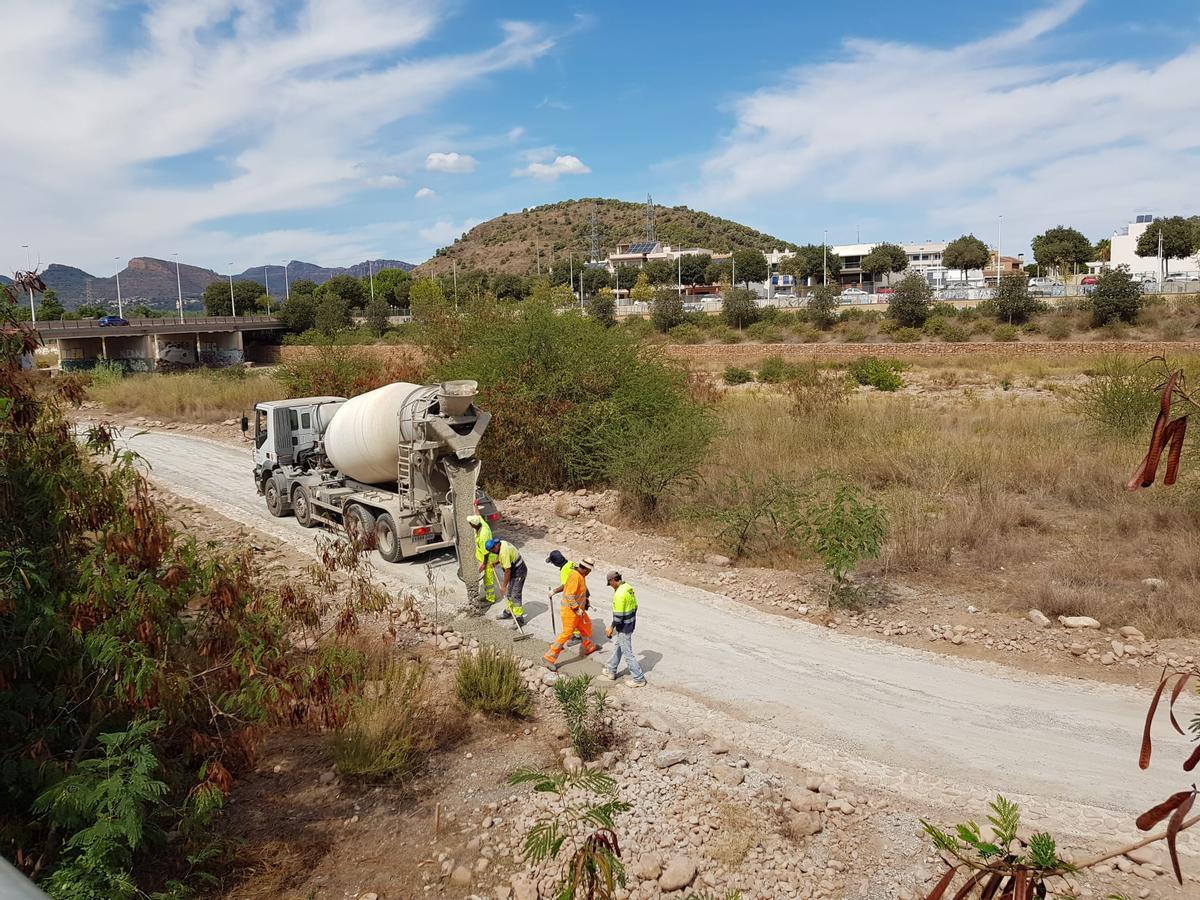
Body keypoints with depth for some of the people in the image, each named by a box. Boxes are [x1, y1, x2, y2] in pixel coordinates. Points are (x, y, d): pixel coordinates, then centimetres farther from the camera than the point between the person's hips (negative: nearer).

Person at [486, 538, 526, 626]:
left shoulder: (504, 552, -30)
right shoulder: (501, 543, -1)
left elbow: (507, 570, -26)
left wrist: (504, 586, -19)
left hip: (519, 572, -10)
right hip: (514, 571, 10)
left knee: (515, 596, -10)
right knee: (508, 593, 19)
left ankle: (519, 619, -5)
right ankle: (508, 612, 34)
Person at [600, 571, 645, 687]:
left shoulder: (619, 593, -27)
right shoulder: (628, 587, 2)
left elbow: (618, 614, -25)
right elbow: (634, 606, 12)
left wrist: (611, 627, -13)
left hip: (623, 626, -10)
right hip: (631, 623, 10)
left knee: (627, 652, 2)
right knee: (618, 647, 24)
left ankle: (639, 679, 9)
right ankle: (611, 671, 38)